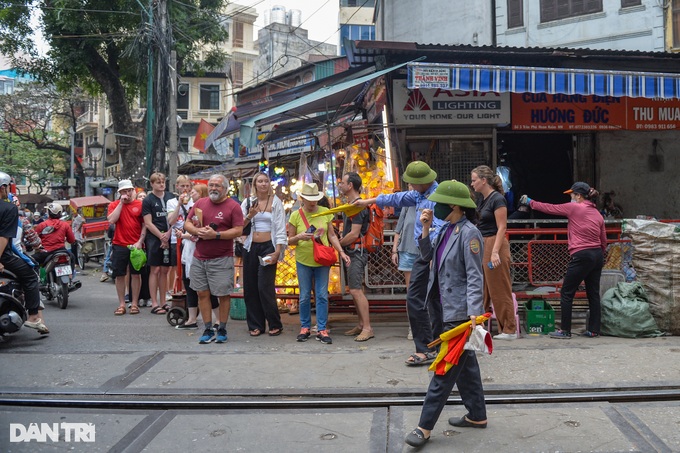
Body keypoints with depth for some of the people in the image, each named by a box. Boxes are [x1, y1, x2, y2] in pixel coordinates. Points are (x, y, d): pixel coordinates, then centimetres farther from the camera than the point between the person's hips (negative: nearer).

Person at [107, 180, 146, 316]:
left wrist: (140, 241, -9)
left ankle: (134, 303, 12)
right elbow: (111, 220, -13)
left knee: (135, 274, 4)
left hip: (136, 245, -1)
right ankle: (121, 304, 12)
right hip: (119, 246, 1)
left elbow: (145, 225, 2)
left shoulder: (140, 205, 3)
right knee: (119, 275, 4)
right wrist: (121, 202, -10)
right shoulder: (114, 205, 5)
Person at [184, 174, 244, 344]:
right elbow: (187, 223, 14)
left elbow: (238, 230, -11)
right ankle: (208, 330, 15)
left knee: (223, 294, 2)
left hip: (222, 259, -4)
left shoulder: (233, 206, -5)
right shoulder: (200, 203, 10)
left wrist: (216, 235, -20)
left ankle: (222, 330, 15)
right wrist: (196, 231, -8)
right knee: (202, 293, 6)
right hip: (199, 258, 5)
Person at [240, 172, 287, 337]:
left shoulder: (276, 202, 2)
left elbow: (281, 229, -2)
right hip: (251, 247, 3)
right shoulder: (248, 202, 8)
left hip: (268, 247, -3)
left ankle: (275, 324, 4)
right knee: (250, 287, 3)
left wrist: (277, 251, -11)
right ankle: (255, 325, 14)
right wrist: (250, 216, -15)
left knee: (265, 287, -9)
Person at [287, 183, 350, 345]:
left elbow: (332, 236, 7)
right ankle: (305, 327, 21)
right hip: (303, 261, -1)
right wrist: (299, 237, -20)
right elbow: (290, 240, 1)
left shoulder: (325, 212, 2)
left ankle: (322, 329, 8)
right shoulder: (296, 216, -3)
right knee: (305, 296, 6)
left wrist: (341, 252, -4)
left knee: (322, 296, 2)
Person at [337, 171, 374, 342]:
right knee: (354, 290, 13)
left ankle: (367, 328, -12)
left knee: (356, 290, -13)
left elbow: (354, 234, -20)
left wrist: (337, 244, -9)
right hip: (350, 252, 10)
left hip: (357, 252, -10)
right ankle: (361, 324, 20)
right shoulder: (351, 205, 17)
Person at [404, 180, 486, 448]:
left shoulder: (469, 233, -16)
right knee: (464, 363, 17)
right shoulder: (447, 229, 8)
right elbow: (428, 256, 15)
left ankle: (425, 427, 1)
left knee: (445, 369, -4)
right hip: (446, 309, 9)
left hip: (459, 312, -9)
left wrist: (474, 313, -26)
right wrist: (425, 229, 4)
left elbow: (475, 277, -19)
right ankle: (477, 415, 29)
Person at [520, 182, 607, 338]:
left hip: (581, 256, -8)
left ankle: (565, 330, 3)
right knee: (593, 293, 12)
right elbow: (604, 241, 14)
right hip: (597, 255, 8)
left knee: (566, 293, 0)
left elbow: (550, 208, 1)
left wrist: (530, 202, 12)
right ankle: (594, 330, 15)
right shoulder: (598, 214, 14)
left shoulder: (575, 208, -6)